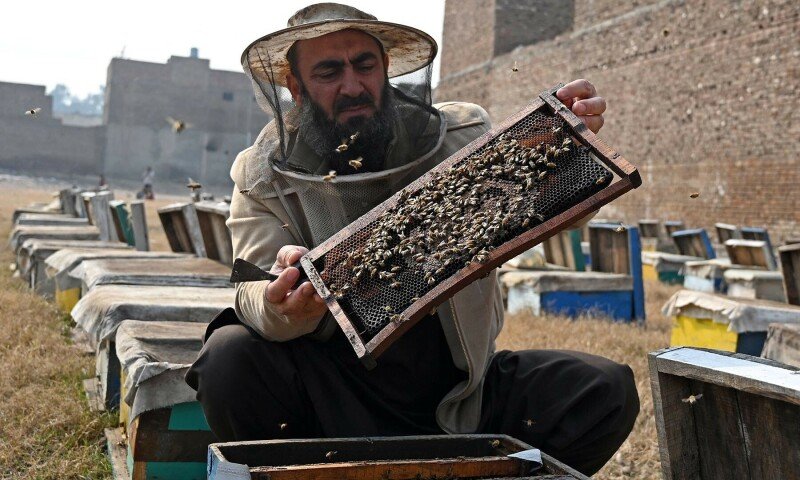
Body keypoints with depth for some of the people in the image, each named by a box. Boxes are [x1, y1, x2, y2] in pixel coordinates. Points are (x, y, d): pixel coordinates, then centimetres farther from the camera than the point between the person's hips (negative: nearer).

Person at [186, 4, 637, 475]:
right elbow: (257, 298, -14)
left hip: (460, 393, 1)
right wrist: (283, 307, -39)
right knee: (229, 358, -28)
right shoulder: (264, 175, -3)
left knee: (606, 390, -17)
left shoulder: (464, 134, -2)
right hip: (335, 397, -1)